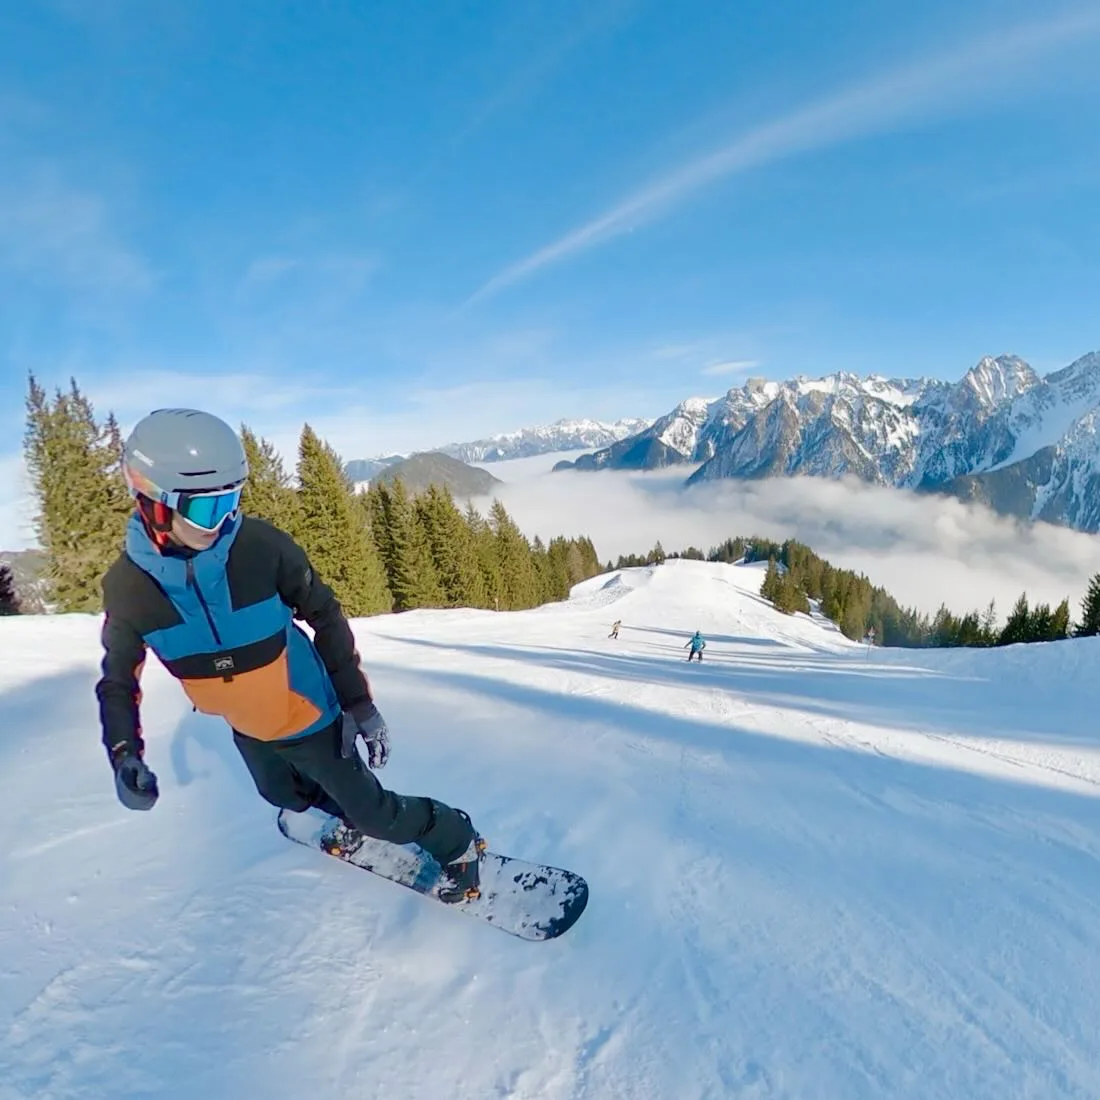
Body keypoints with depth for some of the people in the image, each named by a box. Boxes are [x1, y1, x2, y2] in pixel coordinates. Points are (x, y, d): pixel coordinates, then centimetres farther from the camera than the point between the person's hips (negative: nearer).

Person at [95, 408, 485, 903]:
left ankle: (455, 840, 32)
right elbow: (119, 676, -2)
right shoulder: (127, 583, -18)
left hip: (306, 714, -5)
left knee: (372, 810, 6)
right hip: (245, 726, 5)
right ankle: (350, 816, 61)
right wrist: (124, 754, -16)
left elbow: (325, 618, -15)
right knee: (283, 793, 31)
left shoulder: (261, 544, -28)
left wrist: (359, 702, -14)